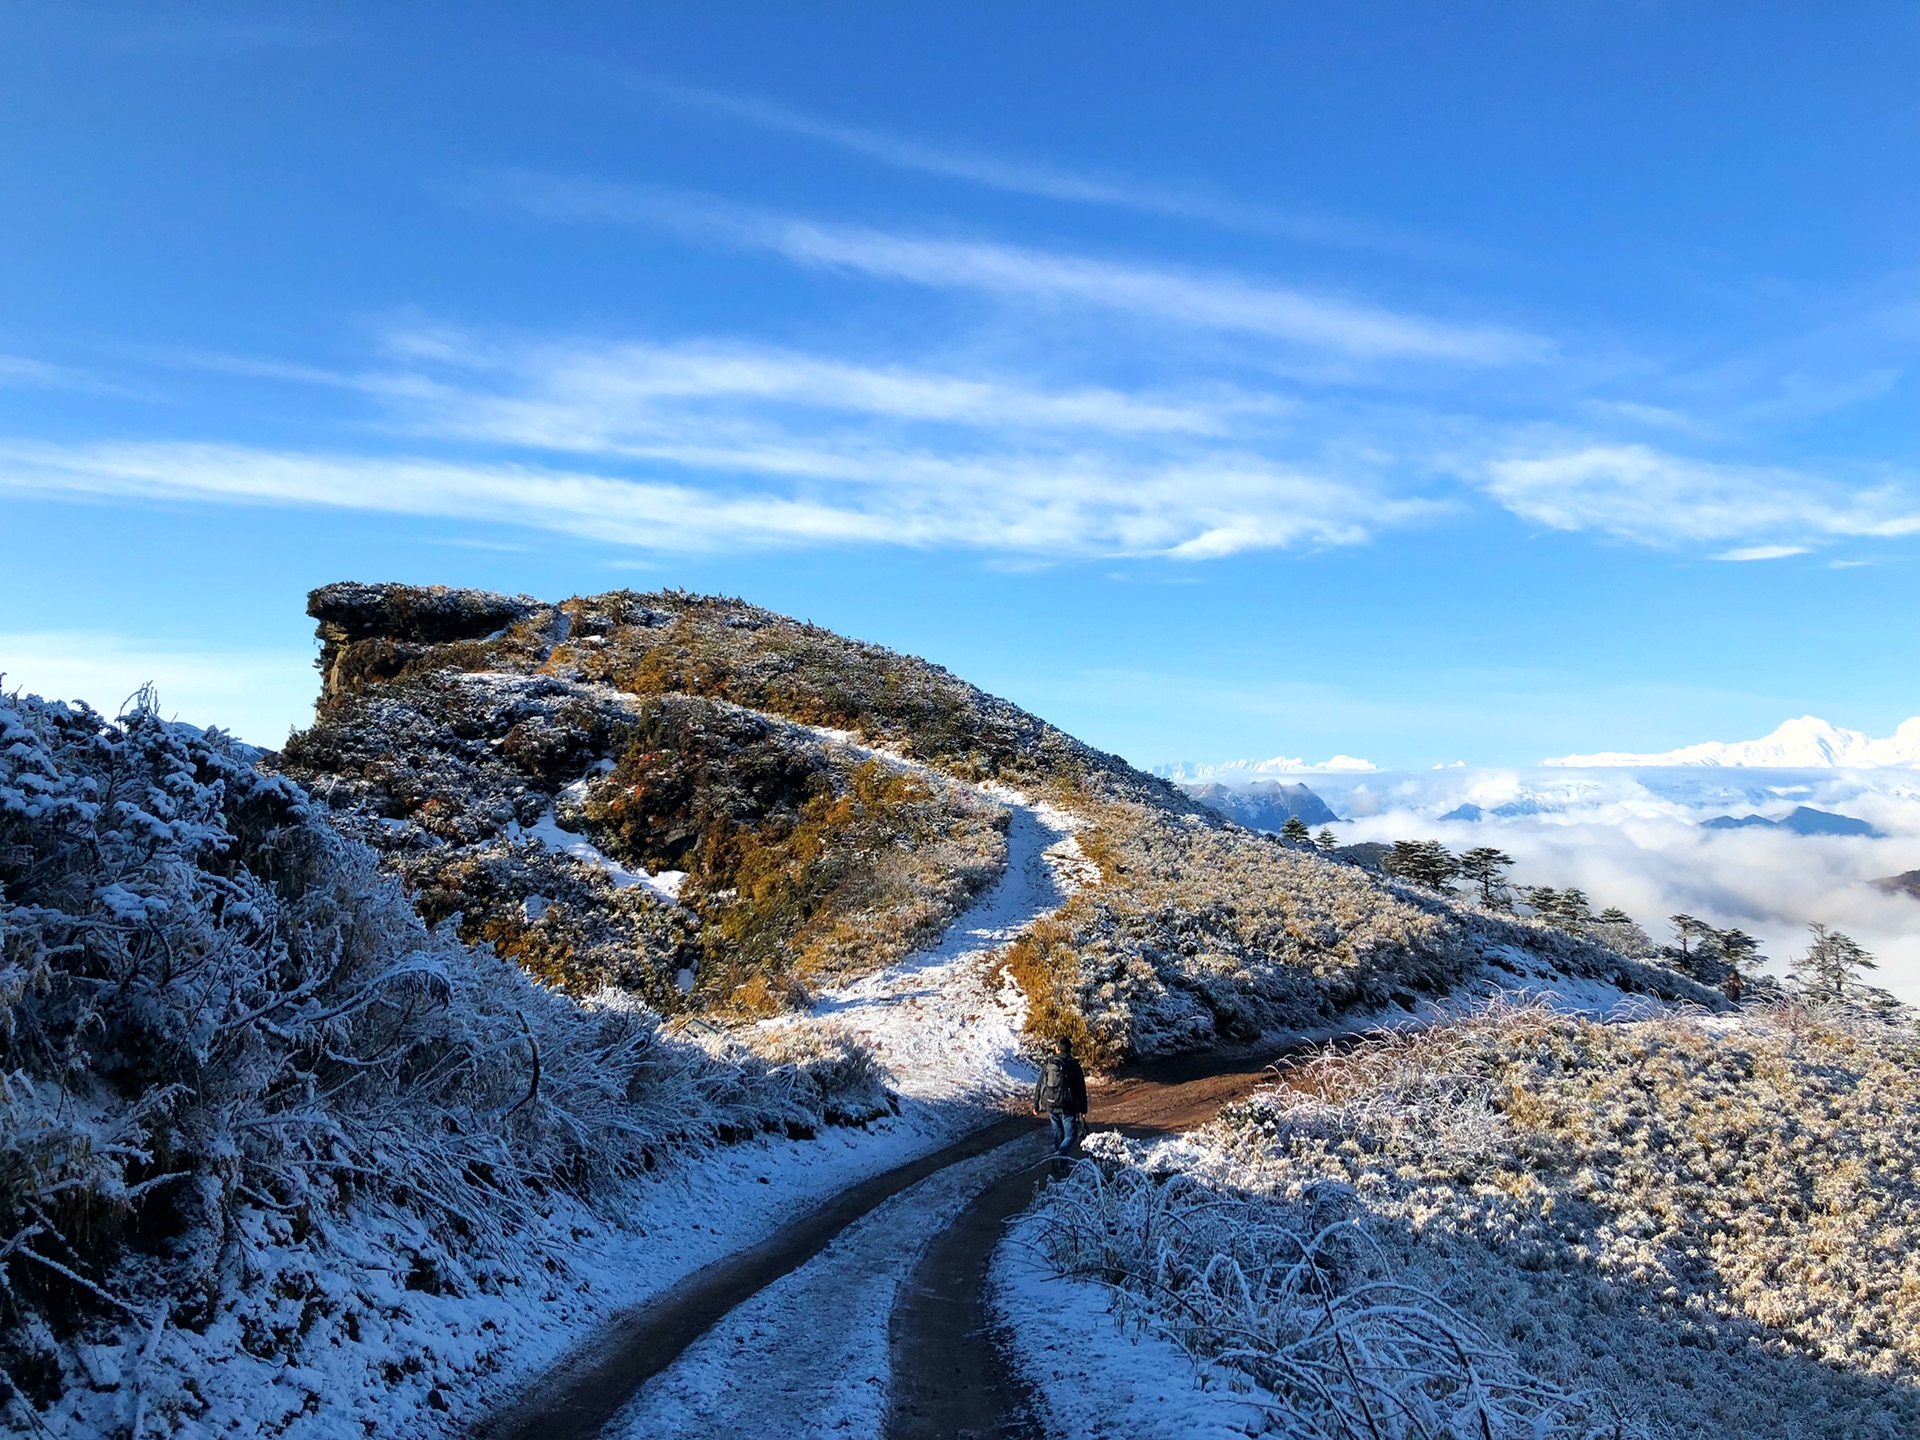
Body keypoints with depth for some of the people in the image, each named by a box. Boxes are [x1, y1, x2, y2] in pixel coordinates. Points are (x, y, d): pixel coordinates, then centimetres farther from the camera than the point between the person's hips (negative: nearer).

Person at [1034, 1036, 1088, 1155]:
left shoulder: (1047, 1064, 2)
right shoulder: (1074, 1066, -5)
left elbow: (1039, 1086, 6)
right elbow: (1081, 1090, -2)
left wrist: (1036, 1104, 15)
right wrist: (1083, 1108, 6)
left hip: (1050, 1105, 3)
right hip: (1068, 1107, -3)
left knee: (1058, 1132, 22)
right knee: (1071, 1135, 3)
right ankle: (1059, 1155, -19)